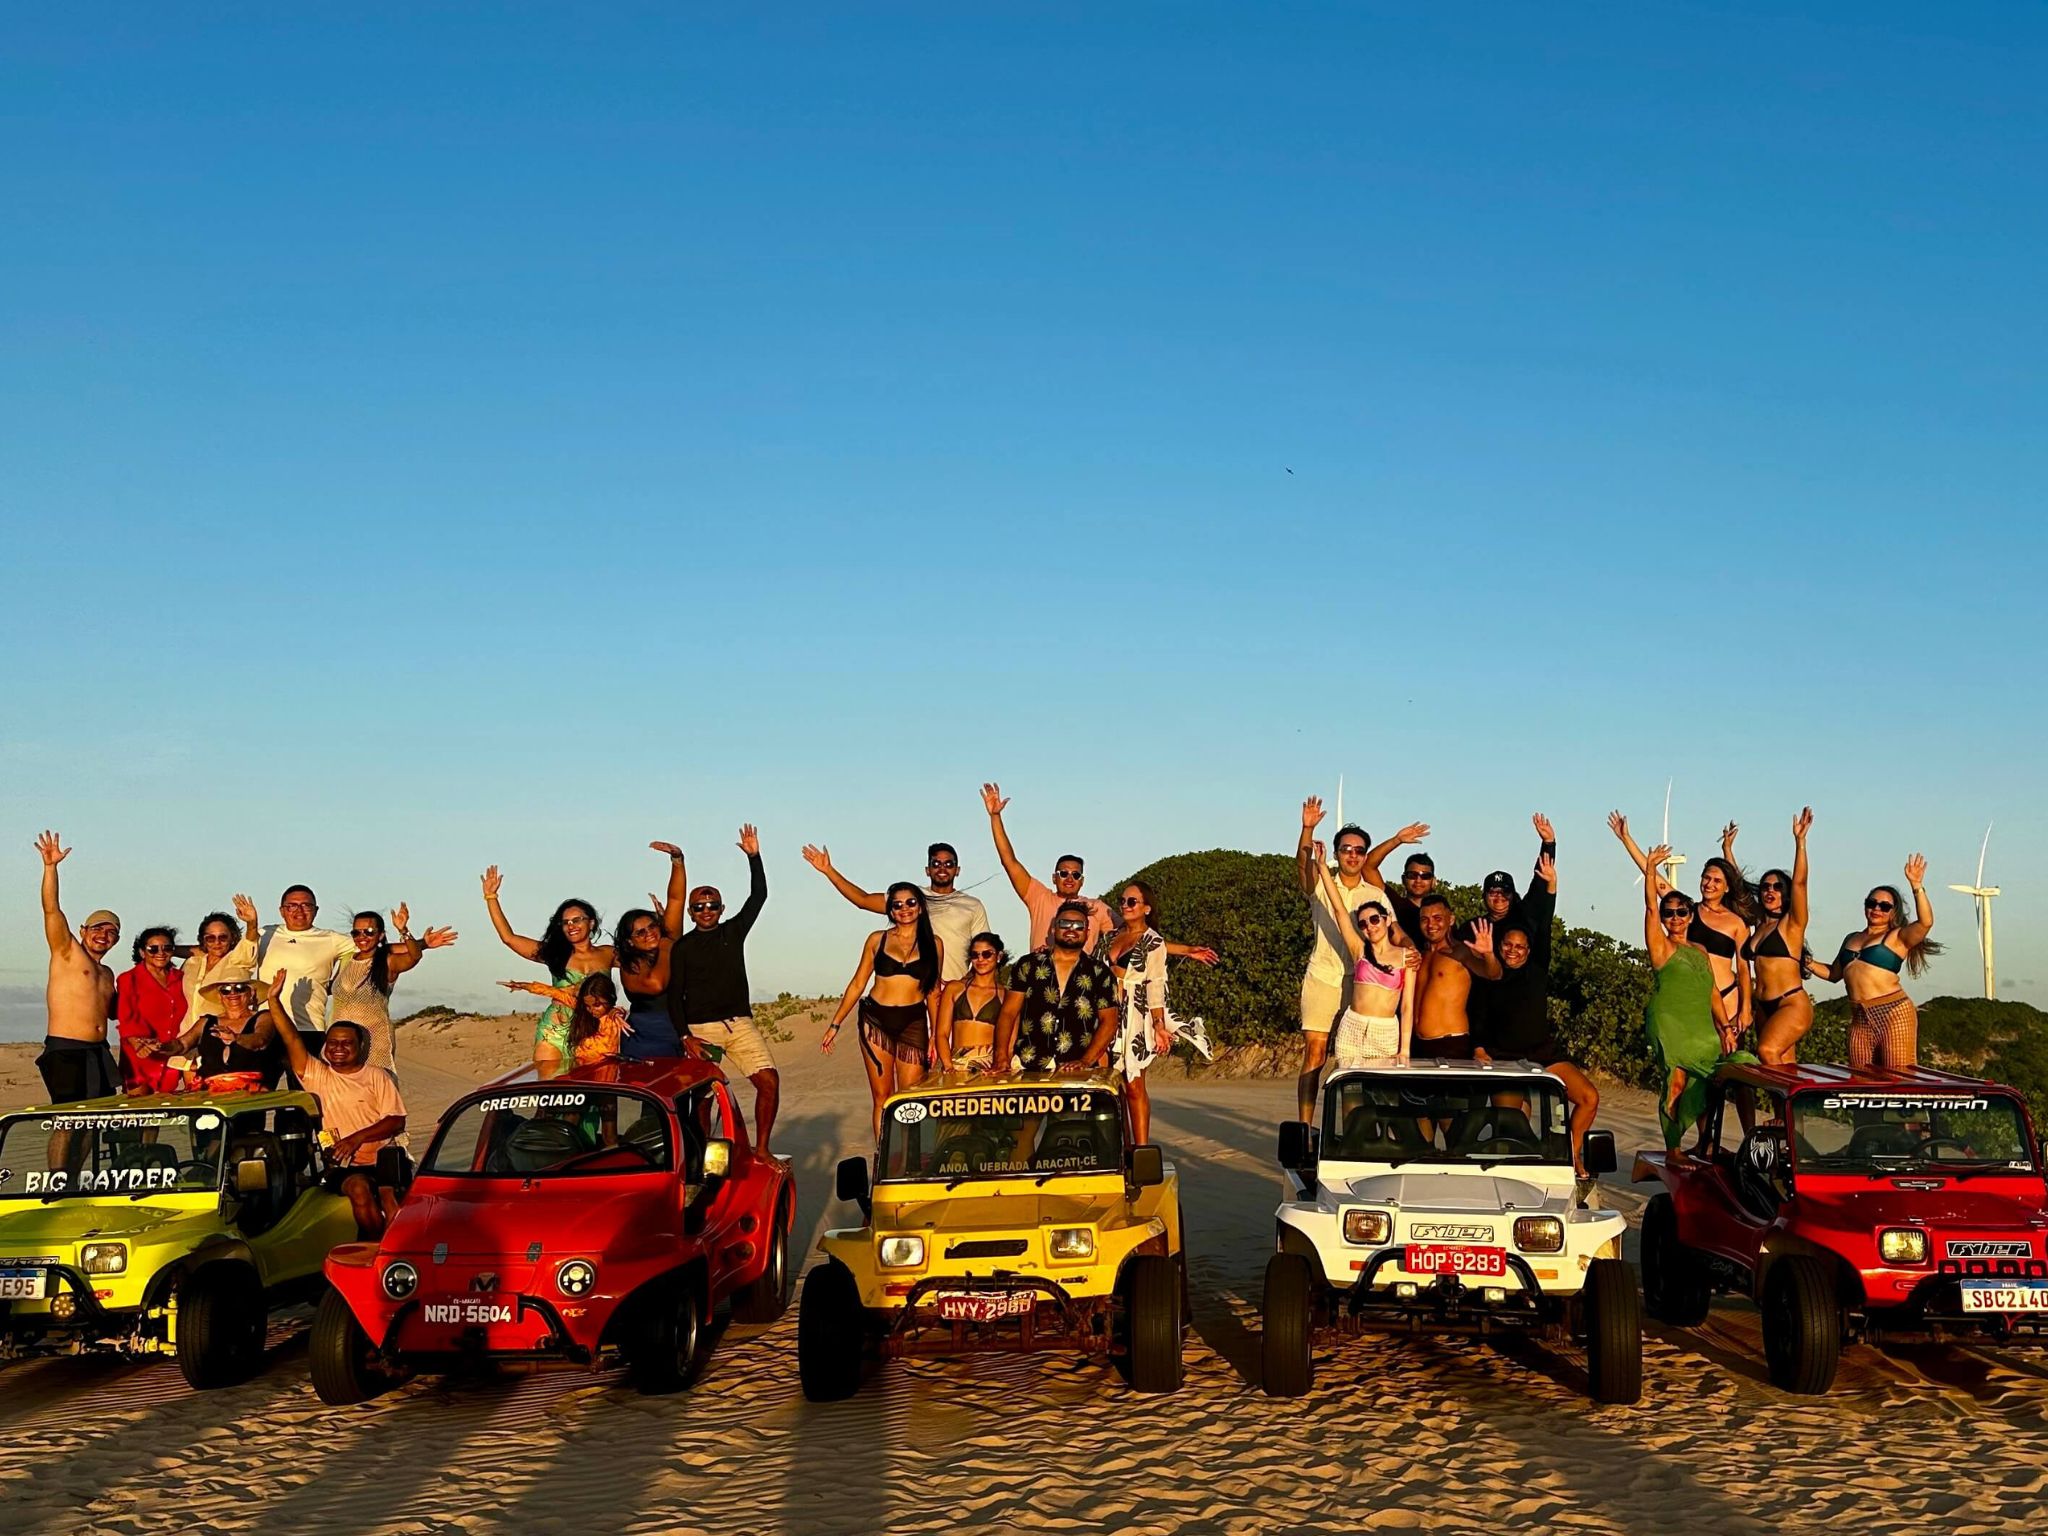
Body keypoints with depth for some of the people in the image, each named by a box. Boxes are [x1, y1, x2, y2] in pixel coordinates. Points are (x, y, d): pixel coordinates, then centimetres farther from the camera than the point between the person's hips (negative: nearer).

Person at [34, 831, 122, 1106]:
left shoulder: (107, 973, 21)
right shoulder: (67, 952, 2)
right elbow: (51, 909, -11)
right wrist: (50, 867, -22)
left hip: (98, 1054, 7)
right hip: (66, 1052, -7)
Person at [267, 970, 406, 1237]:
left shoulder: (377, 1077, 12)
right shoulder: (318, 1075, 13)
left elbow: (397, 1122, 2)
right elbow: (292, 1041, 3)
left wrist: (358, 1137, -11)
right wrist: (274, 1000, -5)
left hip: (382, 1158, 0)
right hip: (343, 1166, 0)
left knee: (389, 1195, -30)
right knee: (359, 1188, -31)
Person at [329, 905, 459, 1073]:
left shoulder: (388, 962, -7)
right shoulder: (346, 961, 9)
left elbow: (415, 956, -23)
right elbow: (331, 988, 20)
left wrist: (403, 931, -44)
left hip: (375, 1041, -5)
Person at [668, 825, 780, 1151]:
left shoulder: (733, 932, 12)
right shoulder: (682, 947, 4)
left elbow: (758, 896, 9)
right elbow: (674, 995, 0)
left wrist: (754, 857, 0)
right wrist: (684, 1036, -11)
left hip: (740, 1024, 3)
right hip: (700, 1029, -3)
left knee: (770, 1081, -10)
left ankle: (761, 1149, -2)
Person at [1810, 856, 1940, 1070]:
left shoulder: (1897, 937, 4)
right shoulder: (1851, 939, 22)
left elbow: (1925, 922, -15)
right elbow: (1834, 973, 31)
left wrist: (1916, 886, -24)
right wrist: (1808, 964, 15)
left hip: (1893, 1014, -6)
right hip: (1859, 1018, 6)